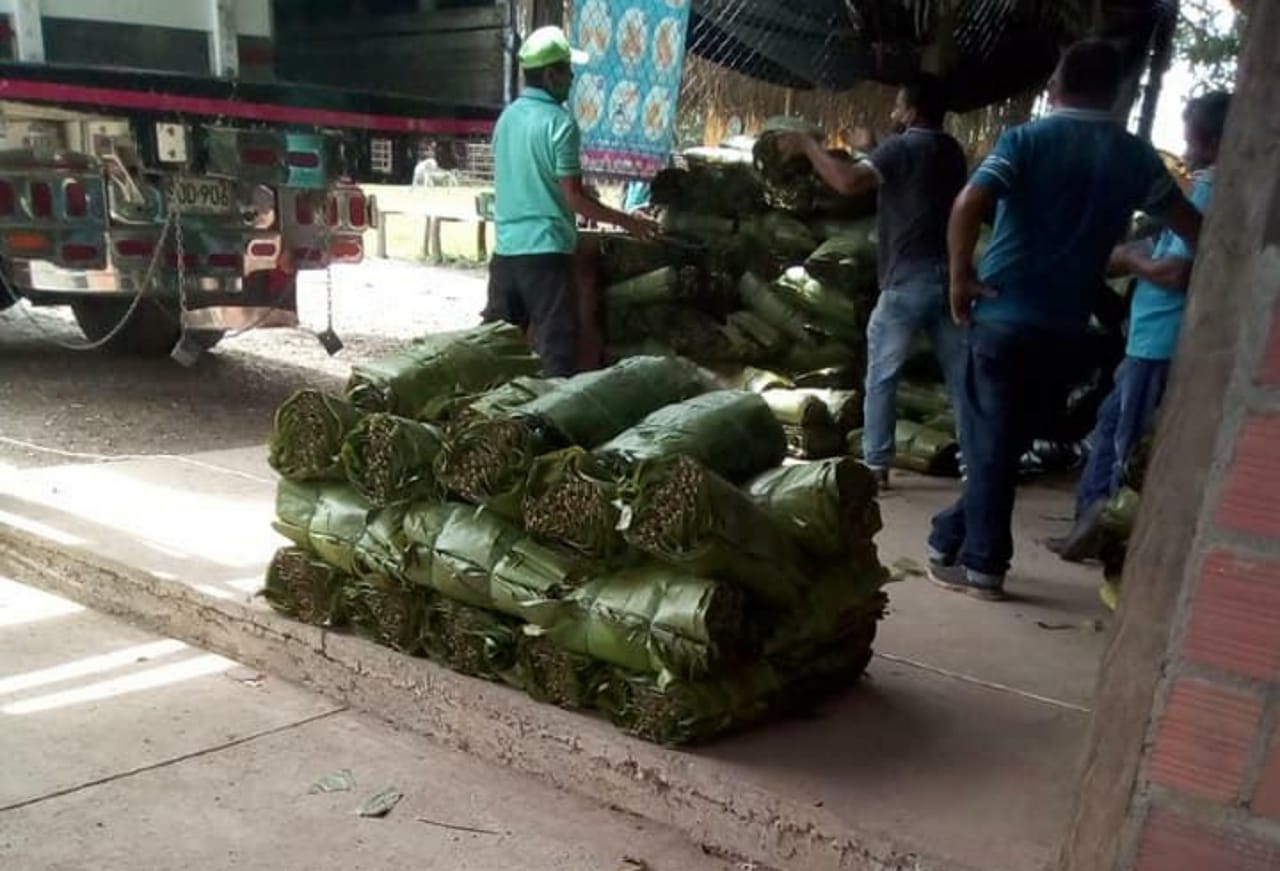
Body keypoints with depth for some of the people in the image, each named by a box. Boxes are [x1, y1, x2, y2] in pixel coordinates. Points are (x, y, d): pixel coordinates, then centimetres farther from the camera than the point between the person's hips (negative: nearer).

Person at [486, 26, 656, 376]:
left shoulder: (507, 117, 11)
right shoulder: (559, 121, -12)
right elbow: (573, 197, -14)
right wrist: (627, 222, -5)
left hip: (505, 247, 8)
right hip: (545, 249, -7)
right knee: (557, 347, -3)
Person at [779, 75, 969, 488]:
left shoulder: (901, 148, -8)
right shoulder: (953, 152, 16)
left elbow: (849, 182, -23)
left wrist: (809, 146, -10)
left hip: (908, 280, -7)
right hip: (949, 276, 7)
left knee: (882, 377, 2)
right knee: (962, 376, 8)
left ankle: (876, 465, 2)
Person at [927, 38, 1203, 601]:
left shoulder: (1027, 140, -3)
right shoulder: (1136, 158, 8)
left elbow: (969, 205, -20)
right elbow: (1192, 228, 18)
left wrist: (961, 275, -10)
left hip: (1003, 313, -3)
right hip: (1065, 325, 3)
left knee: (989, 442, 5)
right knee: (1004, 441, 15)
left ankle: (981, 564, 10)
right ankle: (954, 540, 24)